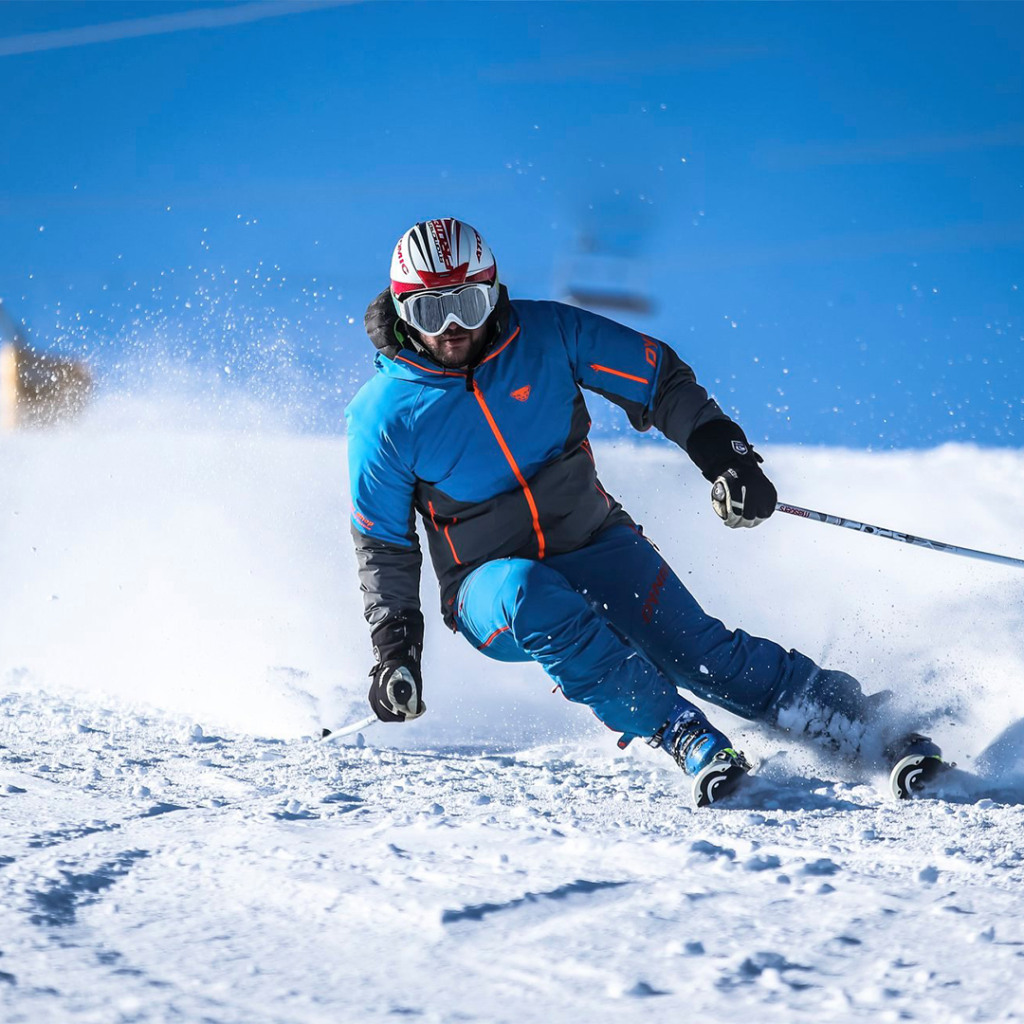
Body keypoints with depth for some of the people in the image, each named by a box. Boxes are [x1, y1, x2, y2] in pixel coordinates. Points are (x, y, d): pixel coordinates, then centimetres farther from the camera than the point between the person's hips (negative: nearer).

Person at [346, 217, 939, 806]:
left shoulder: (546, 335, -8)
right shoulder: (385, 416, -10)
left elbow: (661, 381, 3)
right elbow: (384, 546, 1)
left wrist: (723, 453, -8)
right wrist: (395, 644, -10)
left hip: (596, 545, 1)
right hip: (491, 581, -1)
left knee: (697, 650, -21)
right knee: (531, 599, -36)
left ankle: (858, 721, -16)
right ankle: (688, 739, -36)